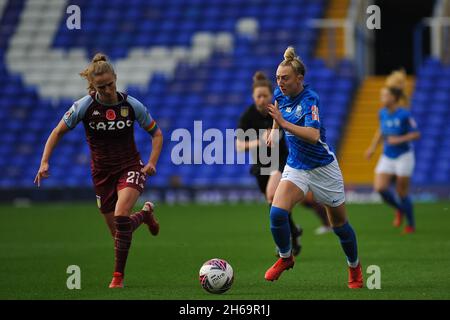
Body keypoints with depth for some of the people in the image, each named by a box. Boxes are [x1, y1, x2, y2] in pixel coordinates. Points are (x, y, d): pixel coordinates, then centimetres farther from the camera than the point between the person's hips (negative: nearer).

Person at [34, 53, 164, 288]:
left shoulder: (131, 105, -10)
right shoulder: (84, 106, -11)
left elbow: (156, 133, 3)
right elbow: (58, 132, -2)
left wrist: (152, 163, -10)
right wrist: (45, 161, -13)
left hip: (130, 167, -2)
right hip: (102, 172, 2)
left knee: (121, 215, -28)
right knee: (117, 231, 6)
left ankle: (118, 275, -17)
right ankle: (145, 214, 43)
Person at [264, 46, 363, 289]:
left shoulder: (310, 99, -24)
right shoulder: (280, 94, -4)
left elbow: (313, 135, -38)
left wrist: (283, 123, -43)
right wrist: (274, 130, 21)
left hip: (323, 167, -5)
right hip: (295, 167, 5)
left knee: (339, 224, 9)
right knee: (277, 213, -18)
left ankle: (355, 268, 32)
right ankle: (285, 258, 6)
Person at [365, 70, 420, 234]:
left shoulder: (404, 114, -17)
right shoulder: (383, 113, 1)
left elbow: (416, 134, -13)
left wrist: (399, 139, -25)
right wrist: (373, 147, 11)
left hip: (403, 157, -5)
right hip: (387, 157, 5)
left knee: (402, 192, 0)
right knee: (380, 187, -10)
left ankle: (411, 224, 19)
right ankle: (400, 209, 18)